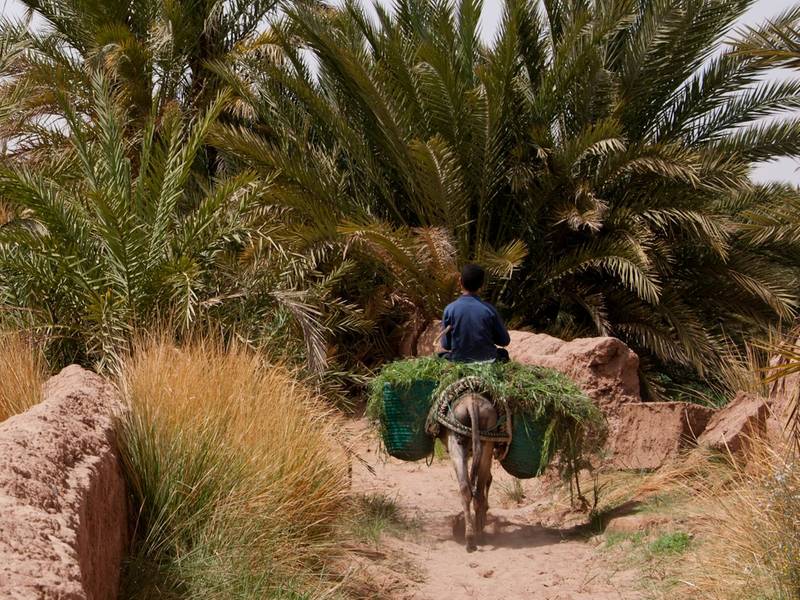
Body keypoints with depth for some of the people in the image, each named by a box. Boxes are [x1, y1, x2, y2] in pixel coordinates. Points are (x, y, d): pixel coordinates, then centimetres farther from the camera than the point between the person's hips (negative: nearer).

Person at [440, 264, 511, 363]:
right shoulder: (488, 309, -9)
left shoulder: (450, 309, -10)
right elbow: (505, 341, 0)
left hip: (458, 362, -1)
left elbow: (446, 345, -4)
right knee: (503, 353, 34)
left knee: (442, 355, 32)